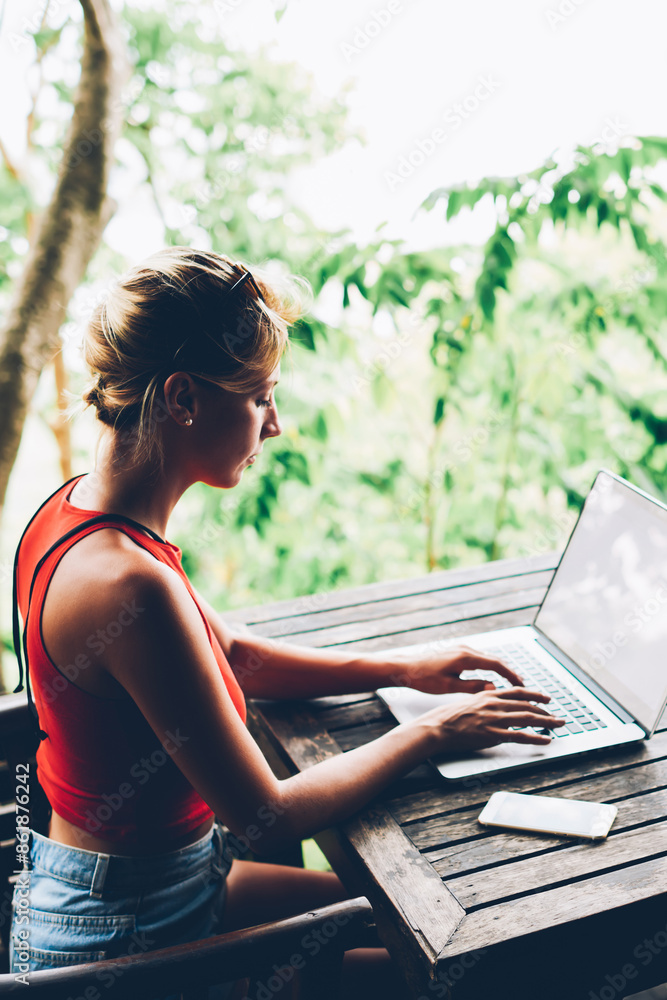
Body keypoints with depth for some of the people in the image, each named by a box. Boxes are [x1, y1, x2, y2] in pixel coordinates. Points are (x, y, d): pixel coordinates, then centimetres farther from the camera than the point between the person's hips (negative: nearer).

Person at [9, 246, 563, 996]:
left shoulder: (76, 509, -3)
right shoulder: (129, 585, -33)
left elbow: (231, 655, 11)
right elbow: (270, 815, -24)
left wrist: (400, 669, 5)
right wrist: (430, 732, -11)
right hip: (125, 940, -8)